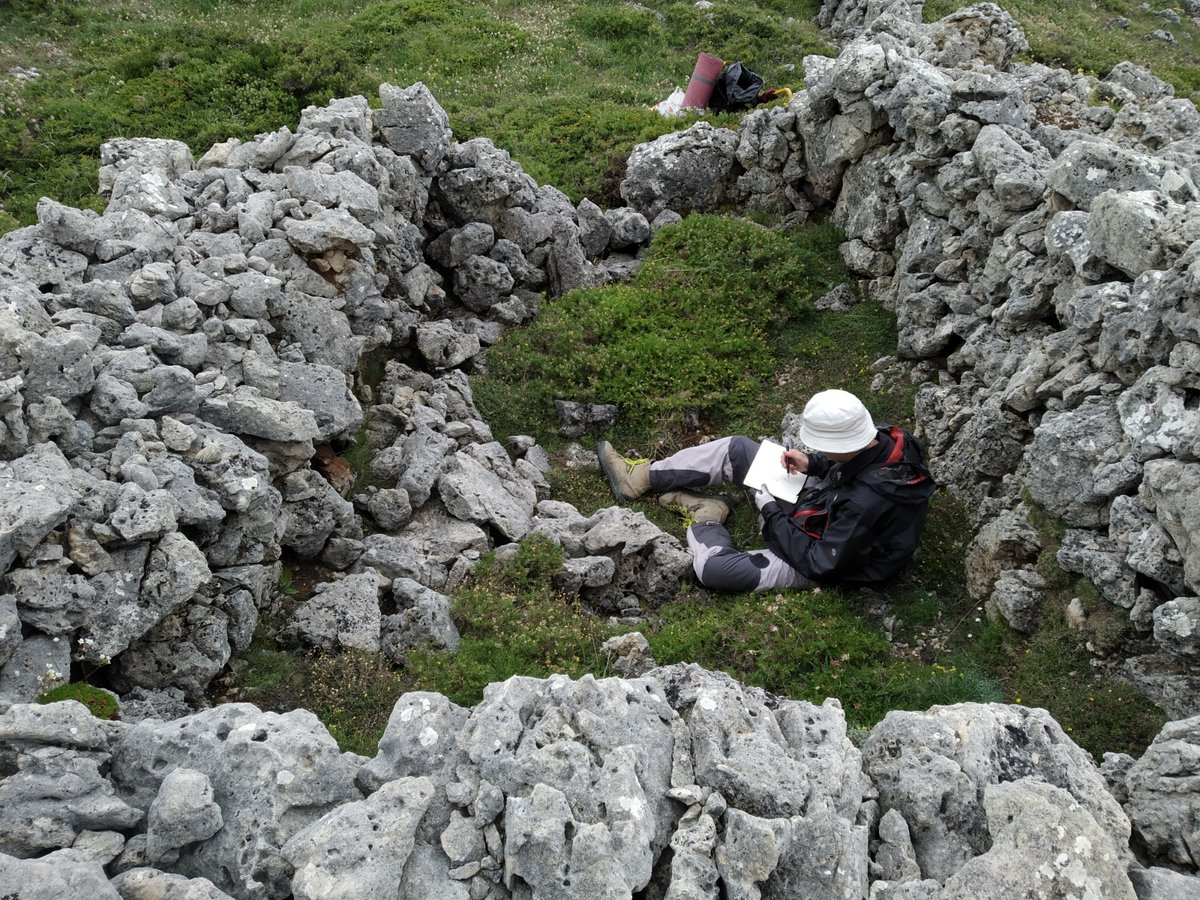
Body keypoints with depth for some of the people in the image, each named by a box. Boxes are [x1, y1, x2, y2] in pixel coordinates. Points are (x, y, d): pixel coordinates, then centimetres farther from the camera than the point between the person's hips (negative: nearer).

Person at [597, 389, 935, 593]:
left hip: (825, 558, -8)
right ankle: (641, 477, 14)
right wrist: (813, 464, -12)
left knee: (711, 567, -23)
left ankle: (705, 518, 10)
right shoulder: (885, 439, -19)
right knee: (735, 449, 4)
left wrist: (770, 511, -20)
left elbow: (819, 564, -30)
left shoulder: (867, 503, -42)